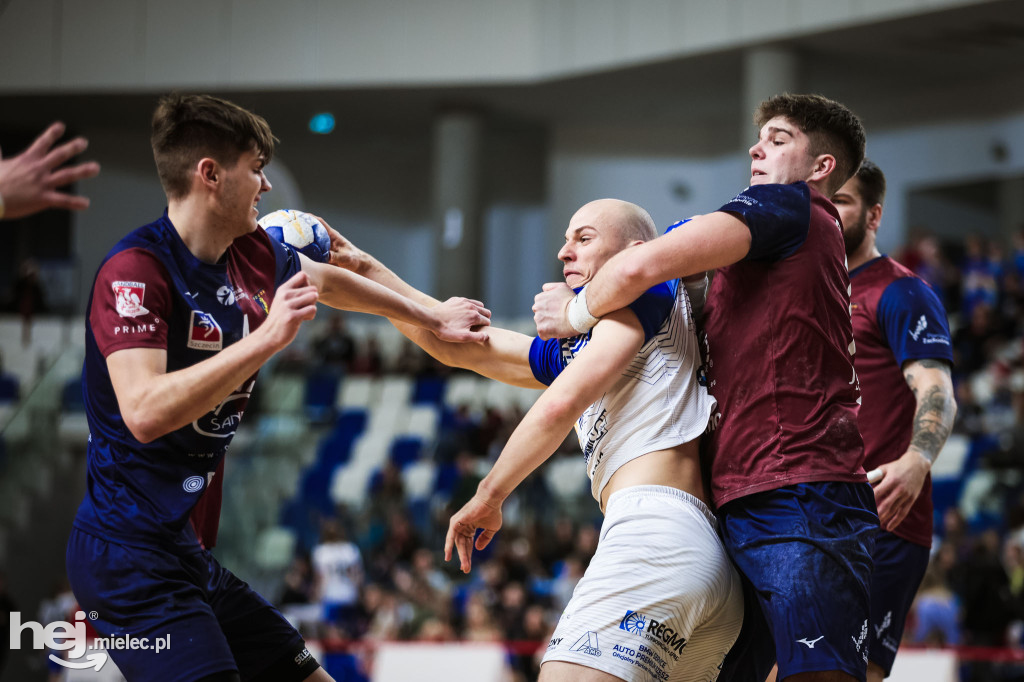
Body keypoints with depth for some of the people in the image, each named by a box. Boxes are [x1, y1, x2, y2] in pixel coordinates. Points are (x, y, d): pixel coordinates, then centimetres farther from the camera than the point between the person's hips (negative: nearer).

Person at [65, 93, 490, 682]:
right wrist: (266, 338, -29)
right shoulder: (135, 270, -16)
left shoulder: (253, 255, 8)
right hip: (131, 558, -9)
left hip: (192, 559, 9)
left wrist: (432, 318, 43)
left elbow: (326, 281, 31)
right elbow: (144, 411, -29)